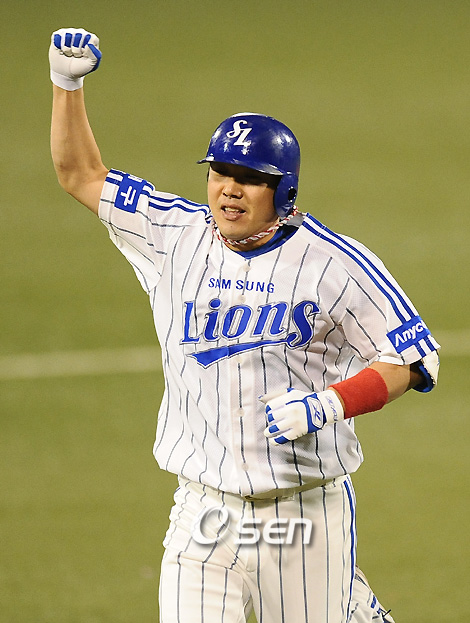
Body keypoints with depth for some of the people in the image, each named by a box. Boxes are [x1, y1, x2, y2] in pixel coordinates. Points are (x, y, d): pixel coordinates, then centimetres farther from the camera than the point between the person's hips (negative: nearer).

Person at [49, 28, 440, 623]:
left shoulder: (334, 262, -6)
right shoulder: (176, 236, 5)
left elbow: (413, 358, -6)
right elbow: (80, 174, 12)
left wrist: (330, 403, -21)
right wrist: (67, 81, 0)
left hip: (306, 515, -3)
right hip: (204, 515, 3)